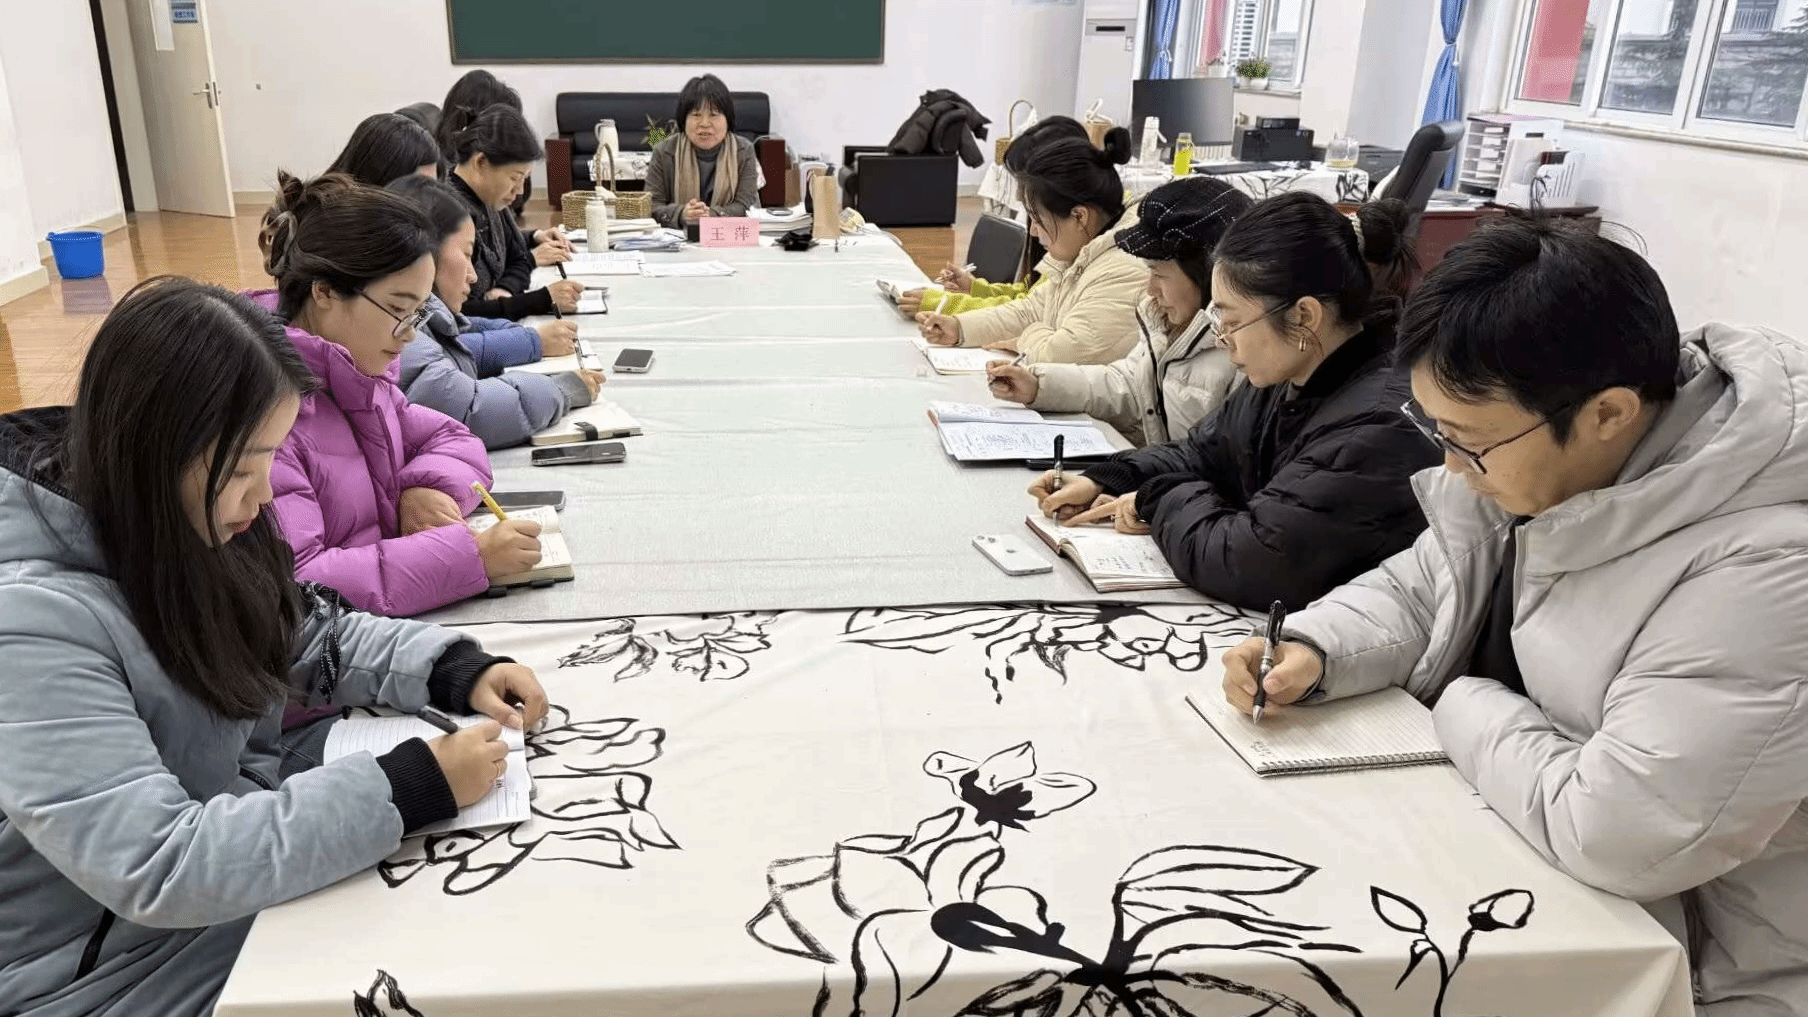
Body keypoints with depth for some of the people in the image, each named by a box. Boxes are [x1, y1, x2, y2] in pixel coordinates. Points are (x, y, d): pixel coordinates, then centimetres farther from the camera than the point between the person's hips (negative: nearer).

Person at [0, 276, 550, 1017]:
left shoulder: (178, 530, -5)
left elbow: (313, 637, 9)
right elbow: (157, 869, -32)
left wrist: (456, 670, -9)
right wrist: (410, 789, -32)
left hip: (255, 864, 7)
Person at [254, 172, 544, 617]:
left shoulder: (353, 373, 7)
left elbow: (452, 438, 16)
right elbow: (291, 583, -26)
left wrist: (427, 487, -6)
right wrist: (468, 555, -28)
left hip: (385, 628, 7)